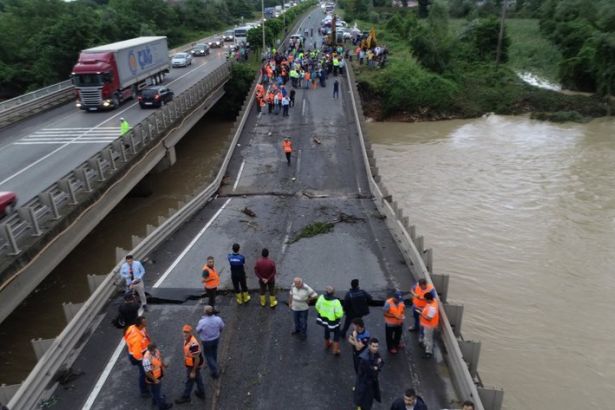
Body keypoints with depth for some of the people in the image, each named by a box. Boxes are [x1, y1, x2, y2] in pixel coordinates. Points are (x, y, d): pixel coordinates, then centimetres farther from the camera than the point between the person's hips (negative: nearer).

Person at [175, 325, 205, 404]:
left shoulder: (193, 344, -37)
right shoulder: (187, 339, -8)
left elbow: (197, 359, -29)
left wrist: (193, 371, -21)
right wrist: (185, 362, 21)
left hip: (193, 366, -8)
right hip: (190, 364, 8)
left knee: (189, 381, 14)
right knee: (197, 379, 25)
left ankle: (185, 397, 36)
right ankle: (201, 393, 44)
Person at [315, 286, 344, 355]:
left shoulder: (321, 297, -18)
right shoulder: (336, 301, -33)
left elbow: (317, 307, -1)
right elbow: (339, 314, -28)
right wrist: (341, 310, -6)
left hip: (323, 319, 5)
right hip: (332, 321, -5)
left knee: (327, 331, 32)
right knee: (336, 334, 20)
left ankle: (327, 344, 54)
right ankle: (336, 350, 22)